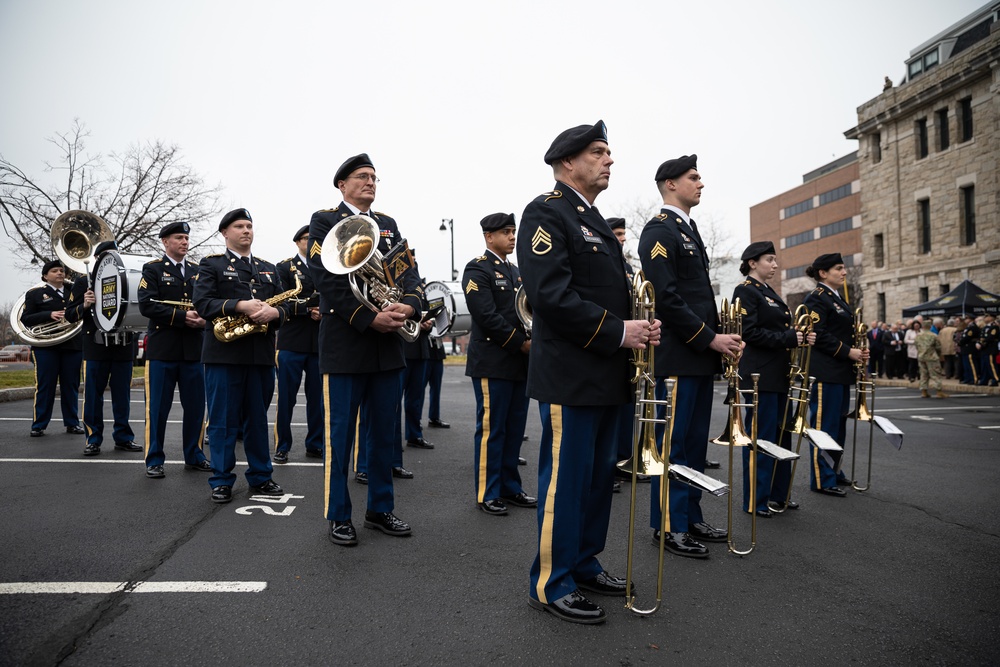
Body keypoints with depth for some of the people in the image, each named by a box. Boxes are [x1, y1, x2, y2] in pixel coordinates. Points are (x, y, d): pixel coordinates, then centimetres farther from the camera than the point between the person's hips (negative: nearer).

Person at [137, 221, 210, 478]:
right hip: (162, 349, -4)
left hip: (194, 349, 4)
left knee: (196, 406, 8)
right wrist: (182, 316, -18)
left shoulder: (198, 271, 14)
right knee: (157, 408, 2)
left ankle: (194, 456, 21)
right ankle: (154, 460, 13)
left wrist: (204, 319, -11)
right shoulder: (152, 269, 2)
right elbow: (147, 305, -11)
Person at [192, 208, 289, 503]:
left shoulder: (269, 268, 18)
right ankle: (221, 481, 12)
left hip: (262, 354, 4)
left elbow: (284, 306, 11)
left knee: (258, 418, 11)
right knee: (223, 420, 2)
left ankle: (261, 477, 21)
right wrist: (239, 306, -22)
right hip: (224, 352, -3)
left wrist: (274, 312, -13)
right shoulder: (211, 264, 6)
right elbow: (202, 302, -8)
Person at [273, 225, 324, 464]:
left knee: (318, 397, 8)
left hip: (321, 343, 4)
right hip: (291, 343, -3)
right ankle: (282, 447, 13)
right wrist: (309, 309, -17)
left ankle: (315, 444, 19)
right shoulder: (285, 267, 3)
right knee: (286, 397, 2)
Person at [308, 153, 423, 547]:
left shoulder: (389, 225, 17)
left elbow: (408, 272, 7)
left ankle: (380, 510, 24)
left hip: (388, 345, 5)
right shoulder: (324, 221, 1)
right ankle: (338, 516, 16)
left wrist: (408, 306, -14)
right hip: (345, 345, -5)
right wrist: (369, 319, -19)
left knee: (384, 433, 11)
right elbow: (327, 278, -11)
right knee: (340, 434, 3)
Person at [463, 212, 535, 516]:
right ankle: (487, 494, 9)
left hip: (521, 363, 8)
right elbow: (487, 316, -16)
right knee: (491, 429, -1)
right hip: (493, 363, -8)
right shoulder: (478, 269, -6)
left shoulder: (516, 272, 19)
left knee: (514, 429, 12)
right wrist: (522, 343, -14)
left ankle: (510, 488, 22)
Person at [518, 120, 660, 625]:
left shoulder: (595, 221, 20)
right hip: (571, 376, -10)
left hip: (606, 376, 10)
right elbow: (551, 295, -22)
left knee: (598, 476, 17)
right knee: (565, 479, -1)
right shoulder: (546, 212, -10)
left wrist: (639, 328, 3)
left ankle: (583, 564, 32)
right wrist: (617, 331, -19)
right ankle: (550, 584, 14)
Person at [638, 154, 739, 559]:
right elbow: (665, 297, -18)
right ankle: (668, 526, 8)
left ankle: (690, 517, 24)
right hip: (677, 356, -9)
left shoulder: (689, 231, 20)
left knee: (696, 442, 14)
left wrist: (719, 337, 7)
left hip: (701, 356, 10)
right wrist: (710, 339, -16)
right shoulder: (659, 230, -9)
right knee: (673, 443, -2)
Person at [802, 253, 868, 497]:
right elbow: (818, 335, -19)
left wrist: (856, 352, 6)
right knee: (824, 424, -4)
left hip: (840, 372, 10)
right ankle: (822, 480, 4)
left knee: (838, 424, 17)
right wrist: (848, 352, -18)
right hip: (825, 373, -10)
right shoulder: (817, 298, -11)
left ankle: (833, 470, 29)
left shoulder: (837, 298, 17)